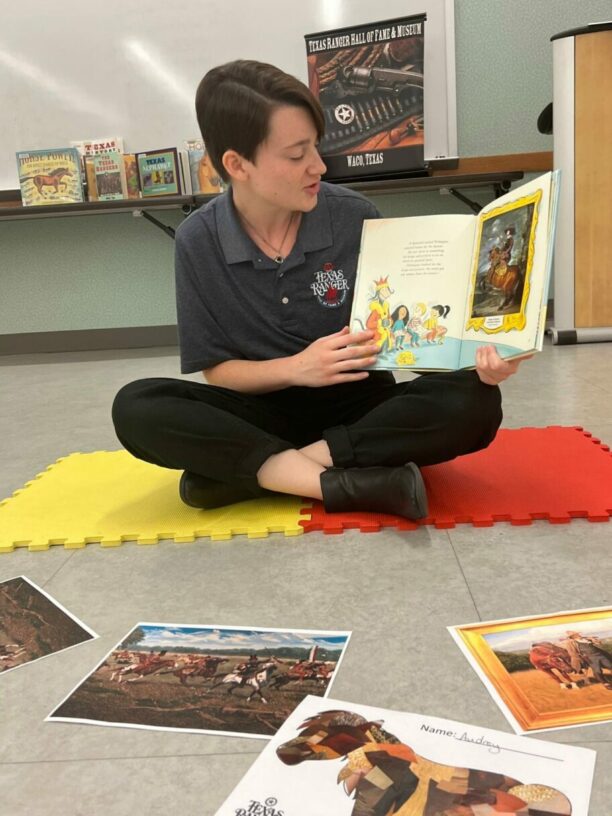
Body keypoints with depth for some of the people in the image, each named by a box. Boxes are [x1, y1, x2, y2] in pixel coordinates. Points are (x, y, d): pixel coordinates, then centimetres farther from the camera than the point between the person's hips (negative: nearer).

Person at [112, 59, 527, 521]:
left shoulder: (356, 218, -9)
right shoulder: (198, 242, -8)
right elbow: (215, 370, -3)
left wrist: (473, 352, -22)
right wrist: (295, 368, -22)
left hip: (358, 405, 1)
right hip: (266, 411, 0)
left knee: (474, 403, -27)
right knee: (136, 408, -24)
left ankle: (243, 470, -25)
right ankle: (348, 485, -30)